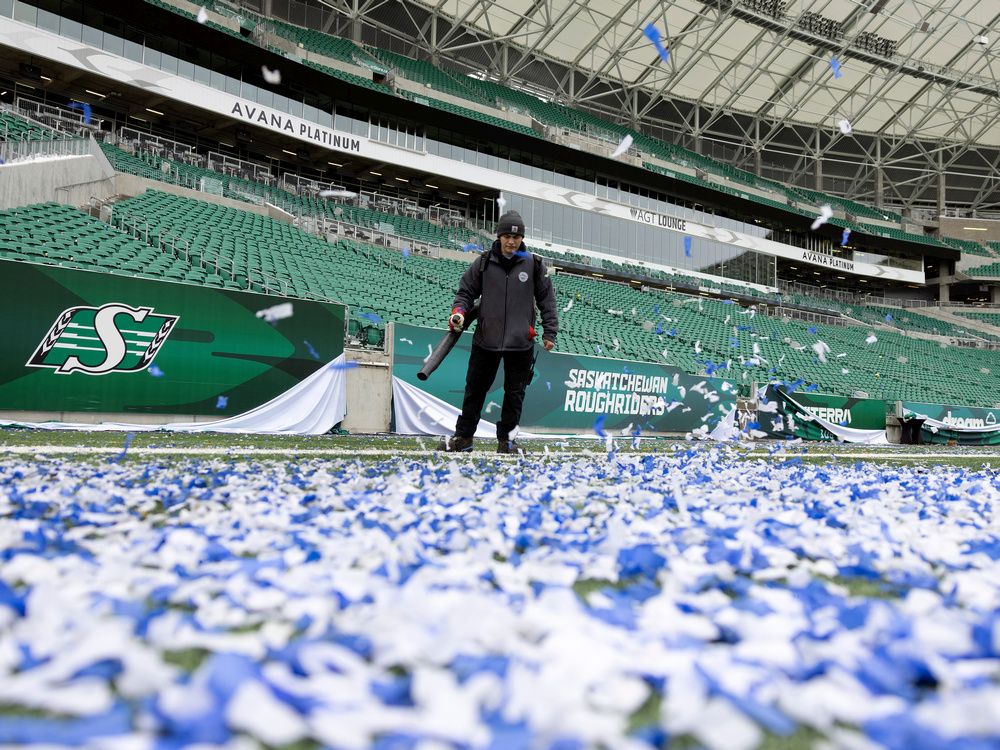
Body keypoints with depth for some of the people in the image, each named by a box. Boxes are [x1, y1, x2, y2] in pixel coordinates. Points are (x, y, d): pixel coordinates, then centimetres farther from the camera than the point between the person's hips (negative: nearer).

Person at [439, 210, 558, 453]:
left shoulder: (534, 265, 2)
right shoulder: (484, 263, 2)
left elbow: (547, 300, 6)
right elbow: (466, 291, 8)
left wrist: (550, 332, 4)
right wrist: (459, 311, -11)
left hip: (521, 343, 0)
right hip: (486, 340, 0)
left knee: (514, 393, 7)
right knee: (475, 389, 8)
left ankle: (504, 439, 21)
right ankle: (463, 437, 19)